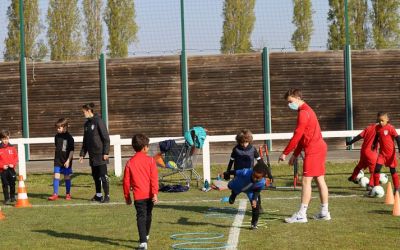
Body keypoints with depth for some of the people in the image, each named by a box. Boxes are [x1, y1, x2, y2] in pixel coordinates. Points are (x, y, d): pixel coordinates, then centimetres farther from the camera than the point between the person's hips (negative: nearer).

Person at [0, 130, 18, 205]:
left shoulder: (12, 148, 5)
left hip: (11, 169, 2)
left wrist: (13, 164, -8)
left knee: (12, 184, 8)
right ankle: (7, 199, 3)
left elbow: (16, 157, 7)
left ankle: (12, 197, 24)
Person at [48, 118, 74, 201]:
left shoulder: (69, 137, -10)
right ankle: (55, 194, -4)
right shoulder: (57, 136, 6)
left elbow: (71, 150, -10)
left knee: (67, 177, 6)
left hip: (66, 161, -4)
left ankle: (68, 194, 17)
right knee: (56, 176, -4)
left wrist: (68, 160, -15)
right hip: (58, 160, 4)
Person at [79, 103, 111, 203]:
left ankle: (107, 196, -3)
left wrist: (106, 152, -16)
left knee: (103, 176, -6)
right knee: (95, 176, 11)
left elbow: (106, 138, -12)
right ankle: (98, 195, 21)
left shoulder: (98, 121, -10)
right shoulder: (87, 124, 13)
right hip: (92, 155, 7)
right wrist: (82, 154, 15)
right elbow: (85, 141, 20)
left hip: (100, 154, -7)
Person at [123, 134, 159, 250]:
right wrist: (155, 193, -12)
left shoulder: (130, 162, -1)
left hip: (138, 195, -1)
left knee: (141, 217, -4)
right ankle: (145, 235, 42)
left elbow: (126, 181, 3)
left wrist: (127, 196, 13)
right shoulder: (150, 160, -4)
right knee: (148, 215, 21)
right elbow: (154, 178, -11)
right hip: (149, 194, 1)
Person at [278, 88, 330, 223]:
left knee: (306, 180, -9)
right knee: (320, 180, 11)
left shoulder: (303, 113, -14)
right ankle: (324, 212, 14)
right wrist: (295, 154, 21)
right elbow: (303, 136, 22)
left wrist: (285, 153, -13)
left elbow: (297, 136, -18)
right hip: (320, 148, 10)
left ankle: (301, 215, -9)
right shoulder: (306, 111, 18)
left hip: (313, 150, -10)